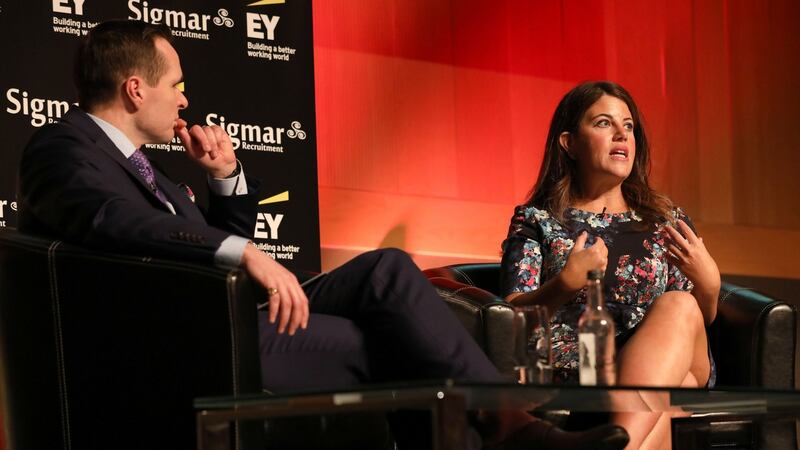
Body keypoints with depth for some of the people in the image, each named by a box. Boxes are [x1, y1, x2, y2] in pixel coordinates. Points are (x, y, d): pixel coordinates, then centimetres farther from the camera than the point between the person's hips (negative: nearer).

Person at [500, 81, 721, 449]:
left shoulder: (668, 222, 21)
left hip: (680, 374, 3)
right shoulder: (536, 221, 14)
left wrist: (708, 284, -7)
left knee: (677, 305, -34)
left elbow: (698, 320, 17)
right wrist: (567, 283, -18)